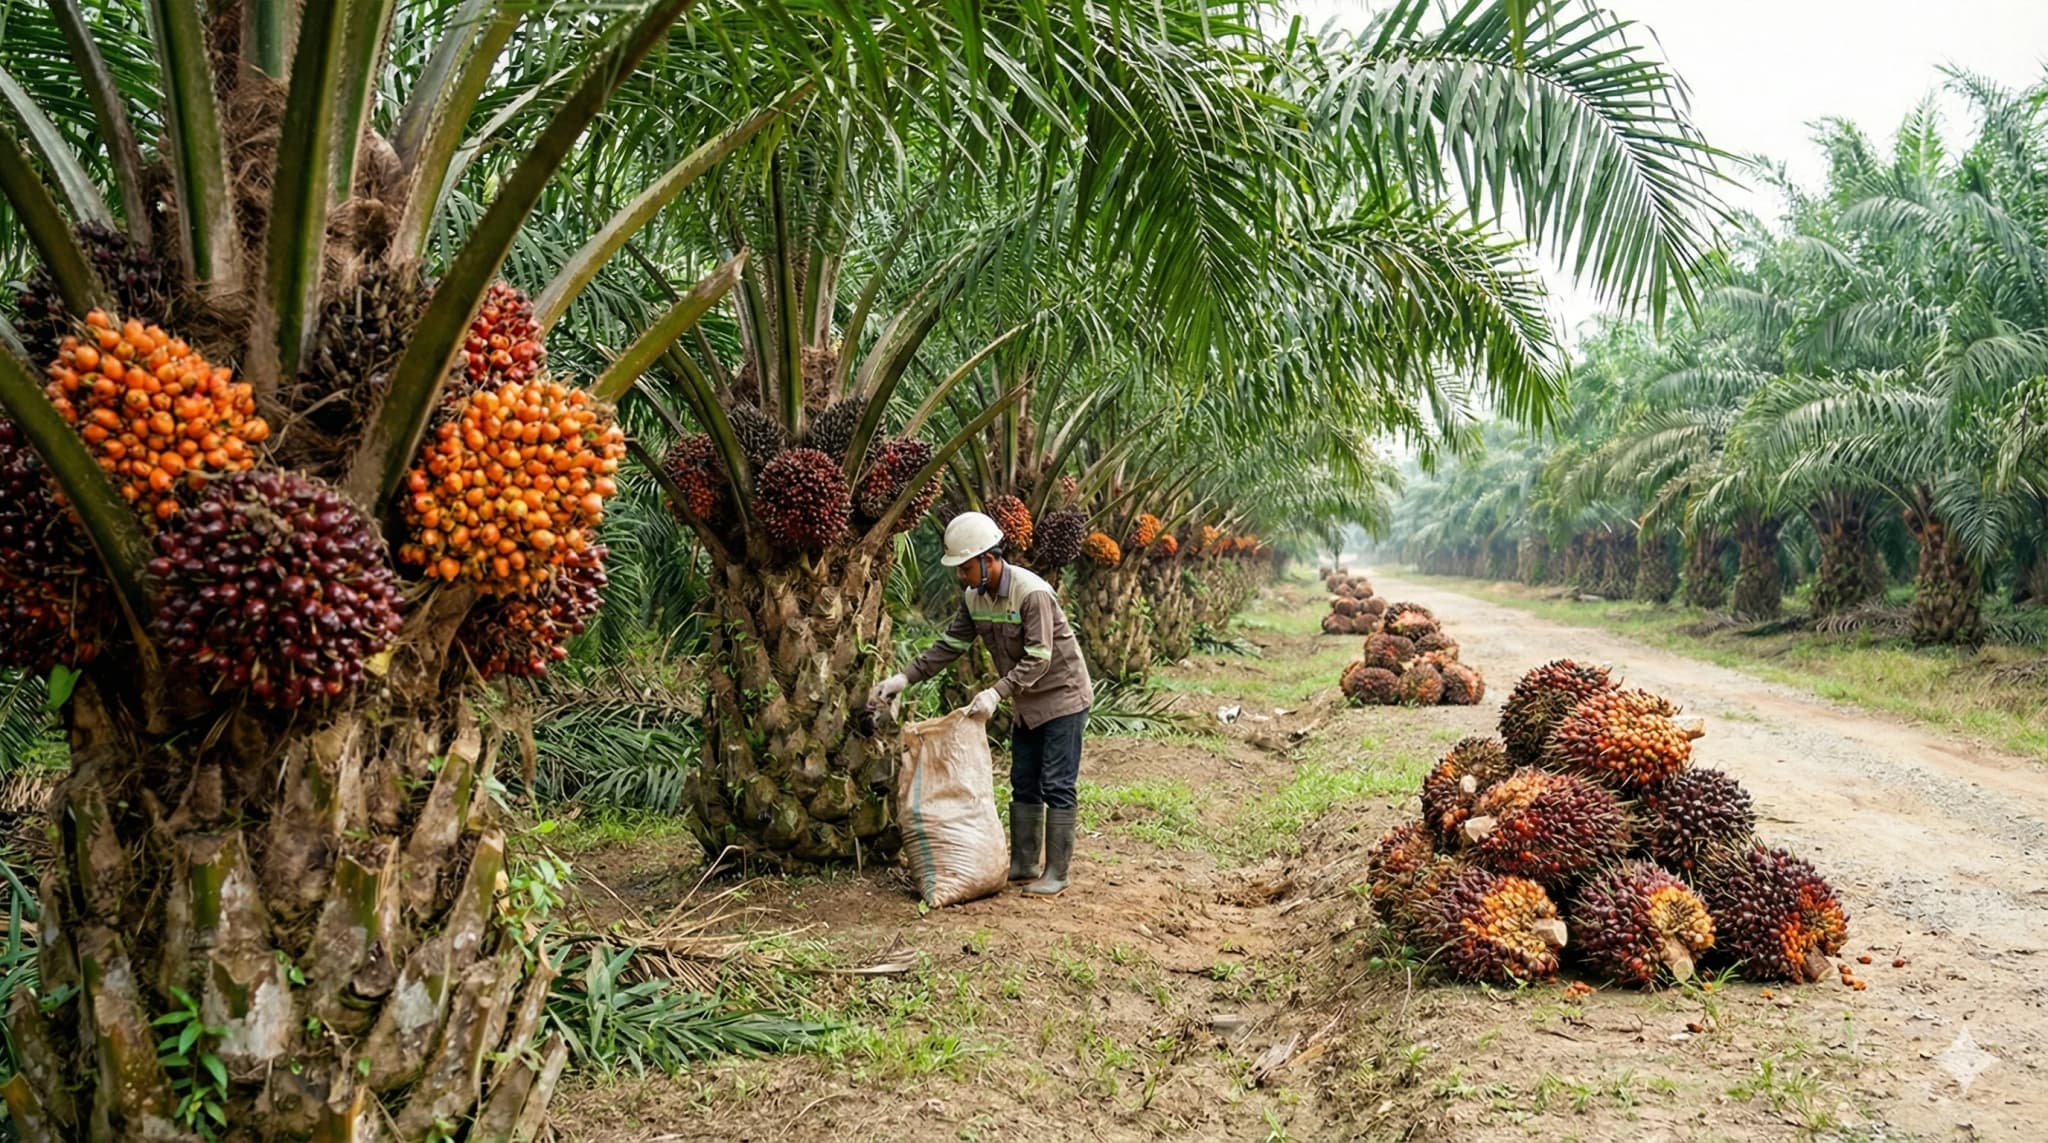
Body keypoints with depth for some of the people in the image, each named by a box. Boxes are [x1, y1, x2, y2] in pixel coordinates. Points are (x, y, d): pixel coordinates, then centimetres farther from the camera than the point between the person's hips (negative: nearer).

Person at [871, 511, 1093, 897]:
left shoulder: (1032, 593, -27)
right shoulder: (974, 596, -3)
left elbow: (1038, 660, -29)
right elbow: (950, 644, 2)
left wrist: (996, 693, -37)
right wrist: (905, 678, -7)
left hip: (1061, 696, -8)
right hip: (1026, 701, 8)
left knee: (1057, 787, -5)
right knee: (1023, 785, 11)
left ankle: (1056, 873, 1)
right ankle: (1024, 864, 19)